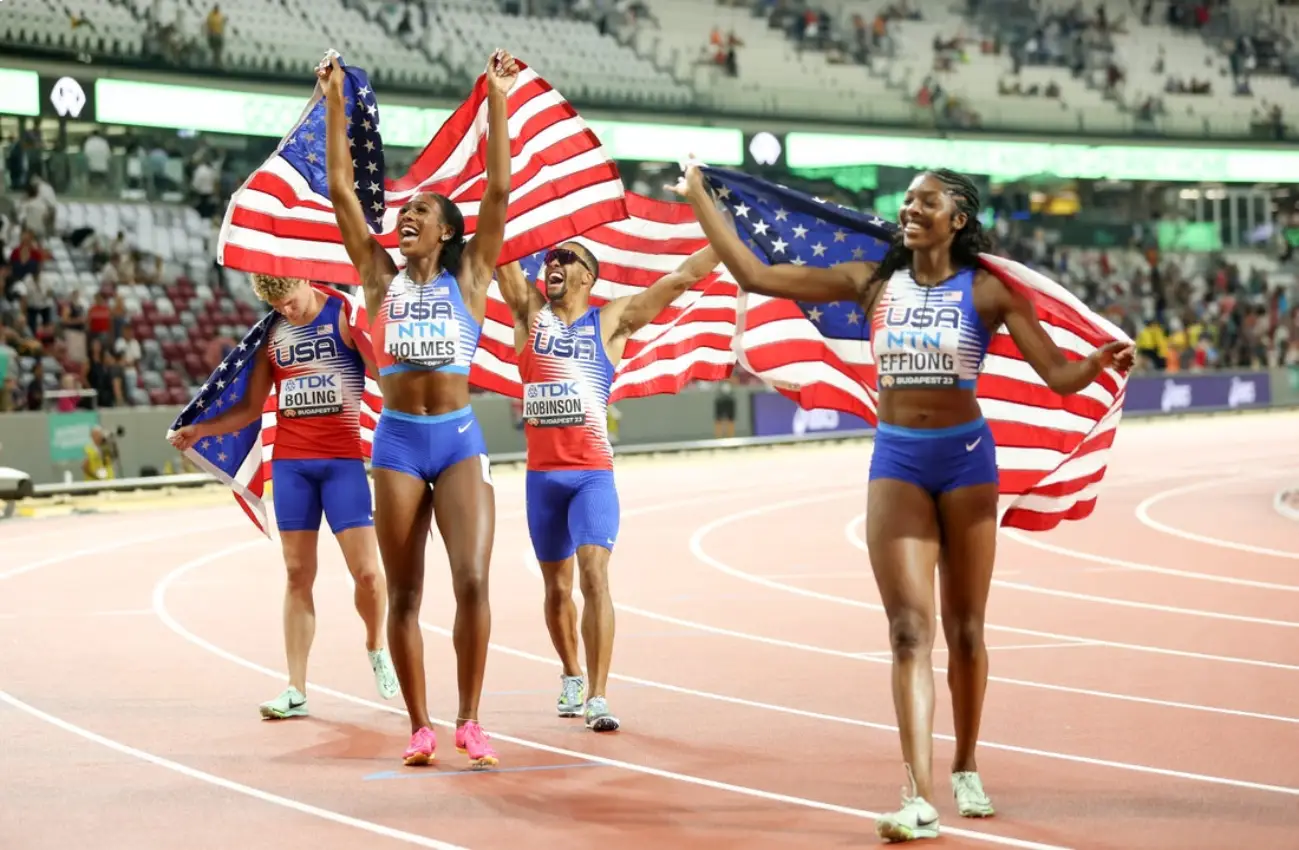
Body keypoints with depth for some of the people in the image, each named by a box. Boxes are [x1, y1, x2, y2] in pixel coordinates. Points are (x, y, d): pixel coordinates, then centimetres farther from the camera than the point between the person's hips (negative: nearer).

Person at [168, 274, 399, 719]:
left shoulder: (345, 317, -4)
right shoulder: (272, 333, 9)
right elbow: (250, 407, 15)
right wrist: (200, 430, 3)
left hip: (342, 459, -3)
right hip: (289, 461, 3)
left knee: (366, 570, -6)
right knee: (298, 574, 3)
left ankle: (376, 648, 24)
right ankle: (296, 690, 3)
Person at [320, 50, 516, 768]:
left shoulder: (468, 278, 5)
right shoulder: (381, 278, 9)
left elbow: (499, 188, -3)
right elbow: (340, 191, 4)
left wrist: (498, 98, -8)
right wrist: (334, 104, 0)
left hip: (459, 439, -2)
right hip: (397, 442, 2)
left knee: (472, 581, -13)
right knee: (404, 594, 3)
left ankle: (469, 721, -2)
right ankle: (420, 728, 11)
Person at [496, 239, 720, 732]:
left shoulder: (612, 321, 4)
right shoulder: (530, 313, 10)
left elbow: (682, 277, 1)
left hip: (593, 473, -3)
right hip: (541, 473, 3)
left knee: (594, 575, -17)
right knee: (557, 585, 13)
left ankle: (597, 698, -21)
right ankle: (572, 677, 35)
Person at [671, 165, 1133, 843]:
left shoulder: (987, 290, -3)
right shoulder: (874, 283, 4)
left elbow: (1058, 375, -8)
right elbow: (756, 277, 3)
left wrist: (1098, 363, -30)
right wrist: (698, 200, 4)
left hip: (965, 458, -1)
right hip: (896, 462, 1)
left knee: (964, 630, 8)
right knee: (909, 629, -9)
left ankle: (966, 769, 28)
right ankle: (919, 798, -15)